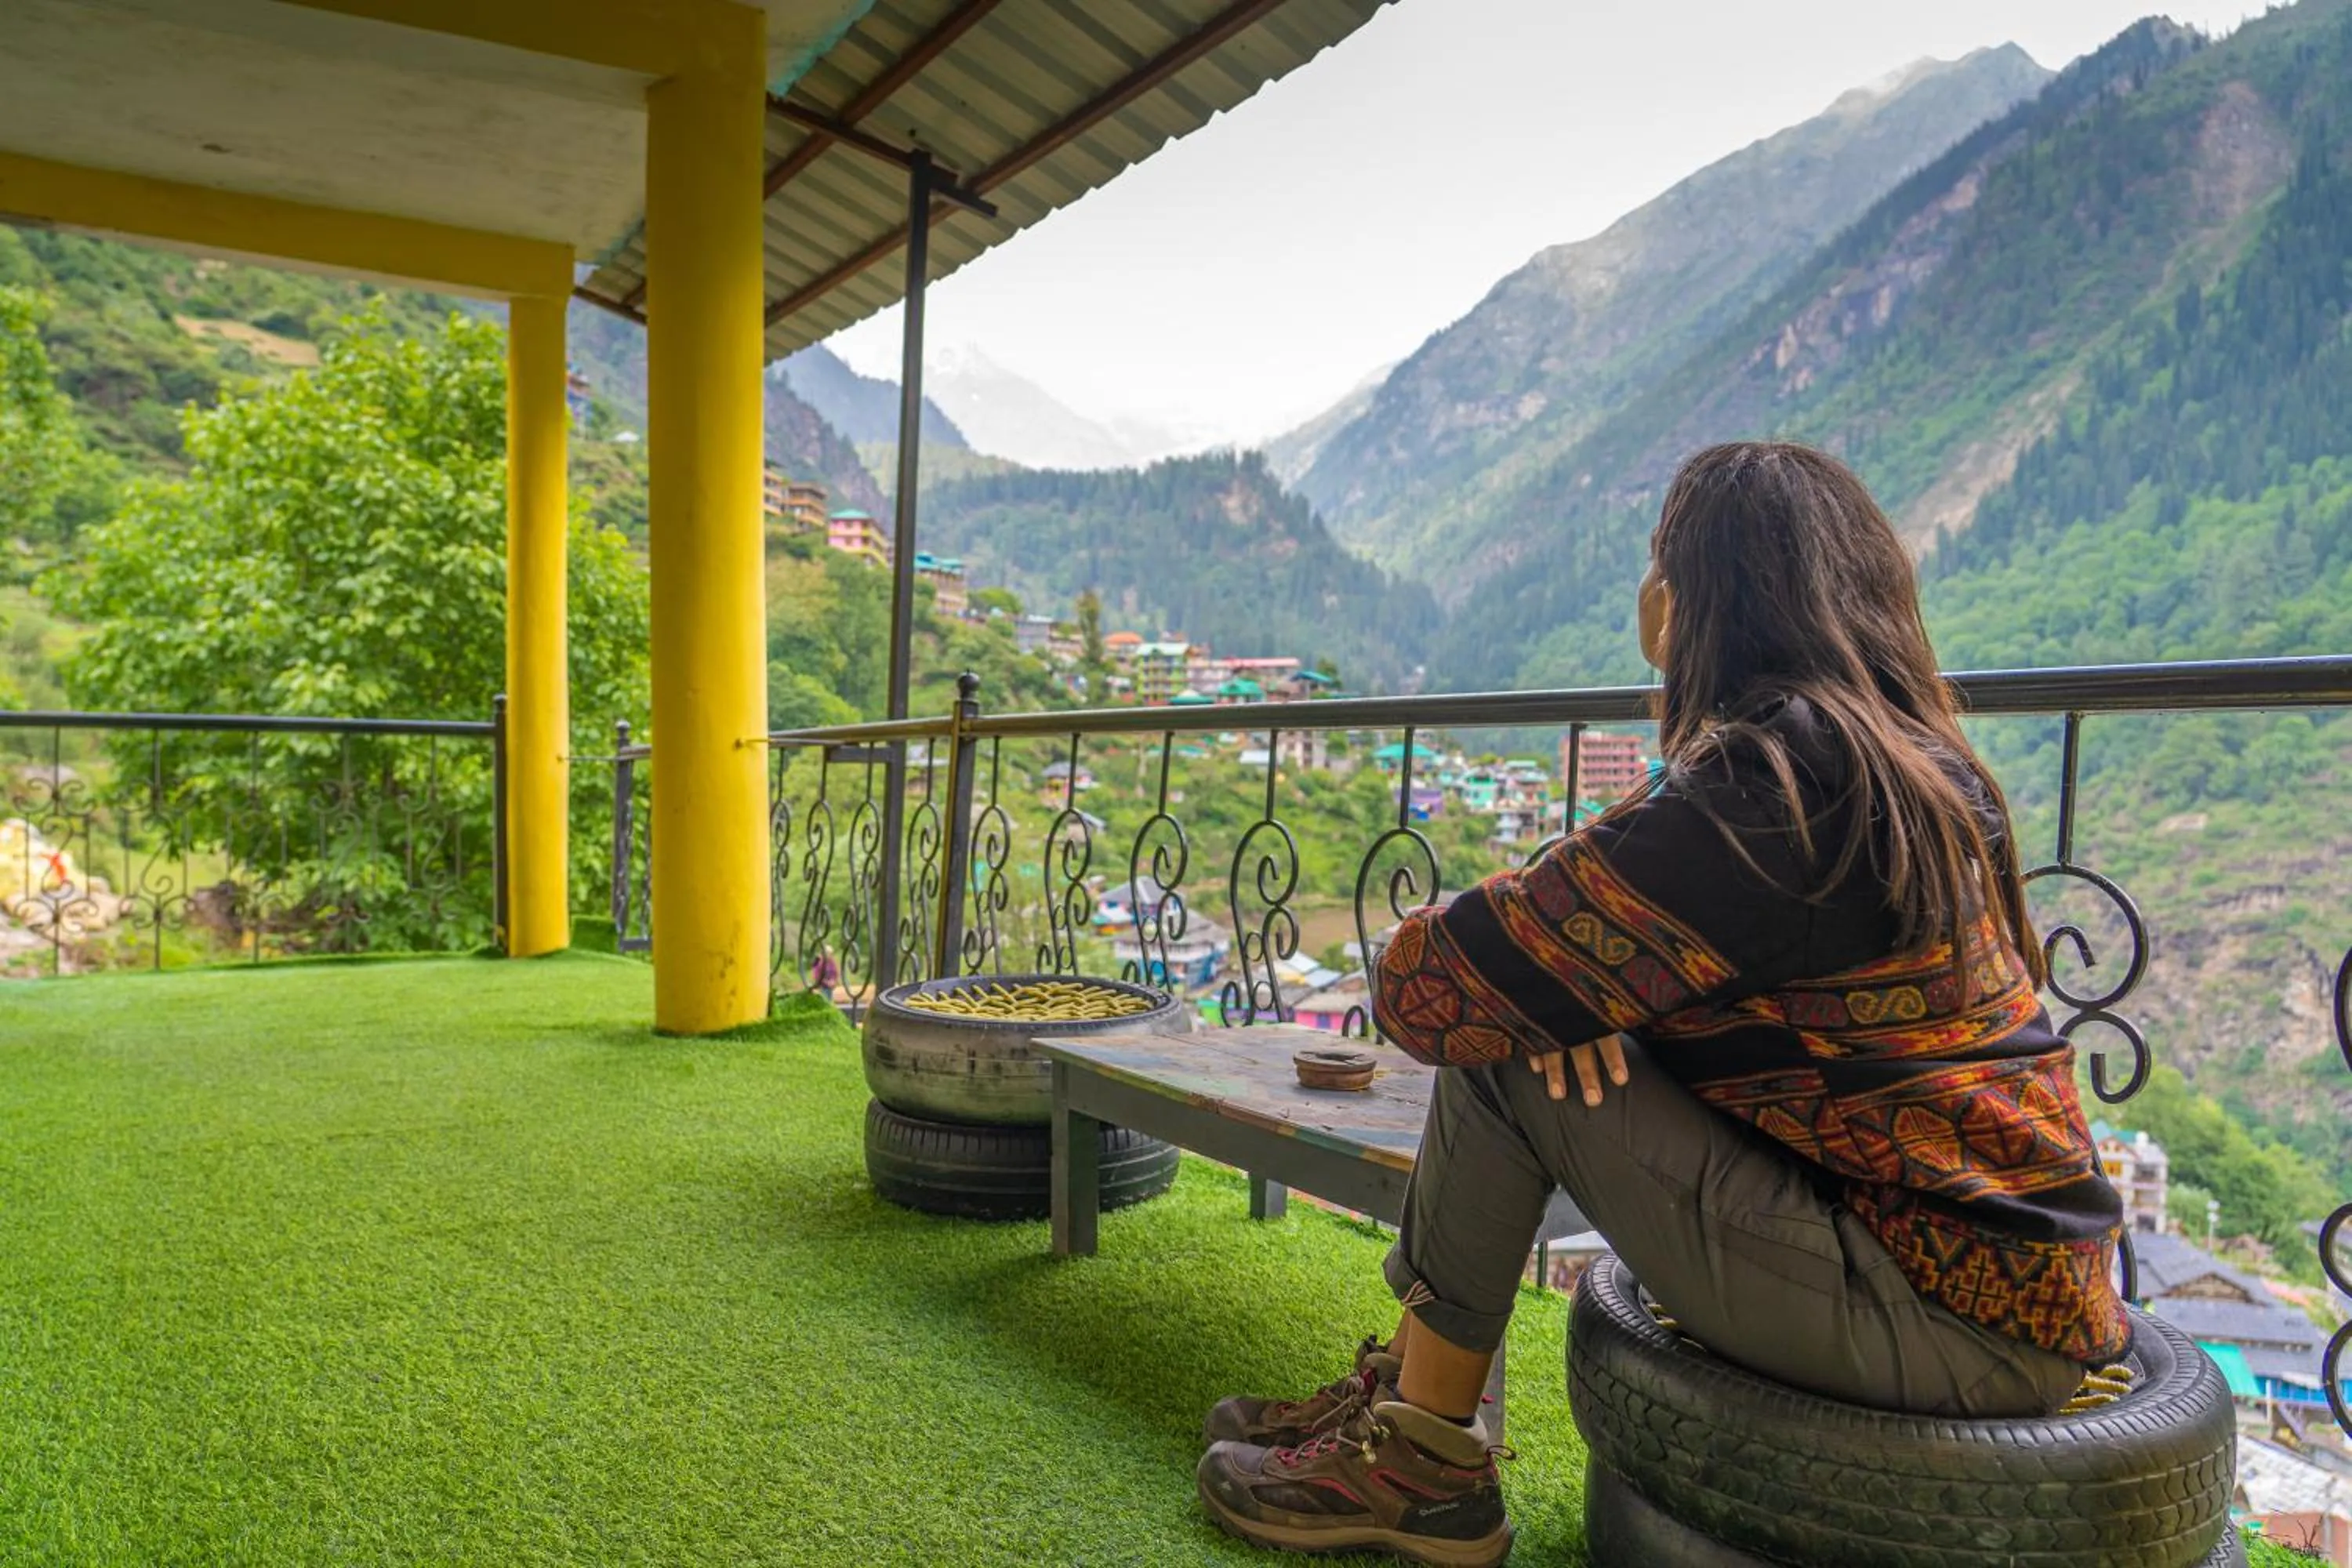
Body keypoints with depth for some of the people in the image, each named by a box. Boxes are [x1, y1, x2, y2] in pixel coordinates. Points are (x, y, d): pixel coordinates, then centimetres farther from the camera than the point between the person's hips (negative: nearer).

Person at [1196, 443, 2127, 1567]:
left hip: (1951, 1330, -9)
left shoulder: (1754, 788, -22)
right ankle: (1404, 1390, 21)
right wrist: (1567, 978, -5)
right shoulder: (1921, 766, 8)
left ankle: (1419, 1464, 7)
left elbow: (1423, 989, -20)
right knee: (1543, 1015, 10)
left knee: (1502, 1050, -11)